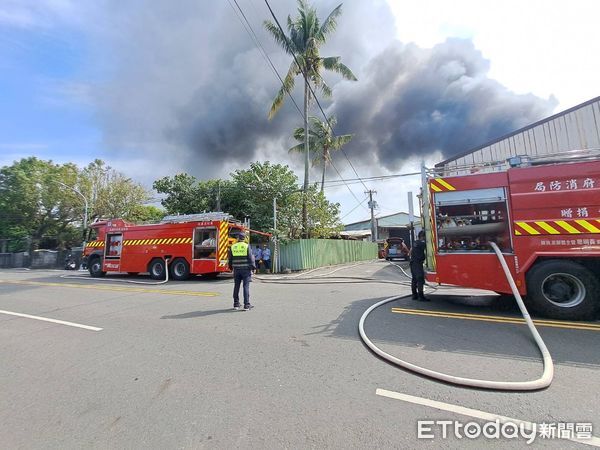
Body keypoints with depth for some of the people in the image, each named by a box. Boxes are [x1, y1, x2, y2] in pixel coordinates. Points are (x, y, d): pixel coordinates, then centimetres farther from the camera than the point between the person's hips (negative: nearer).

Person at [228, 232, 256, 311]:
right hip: (246, 269, -3)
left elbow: (230, 259, 10)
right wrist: (253, 267, 0)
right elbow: (251, 258, -8)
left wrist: (231, 267, 24)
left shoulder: (232, 247, 5)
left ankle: (236, 304, 18)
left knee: (236, 286, 11)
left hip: (236, 269, 3)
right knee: (246, 286, 0)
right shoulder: (247, 246, -5)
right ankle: (246, 305, 0)